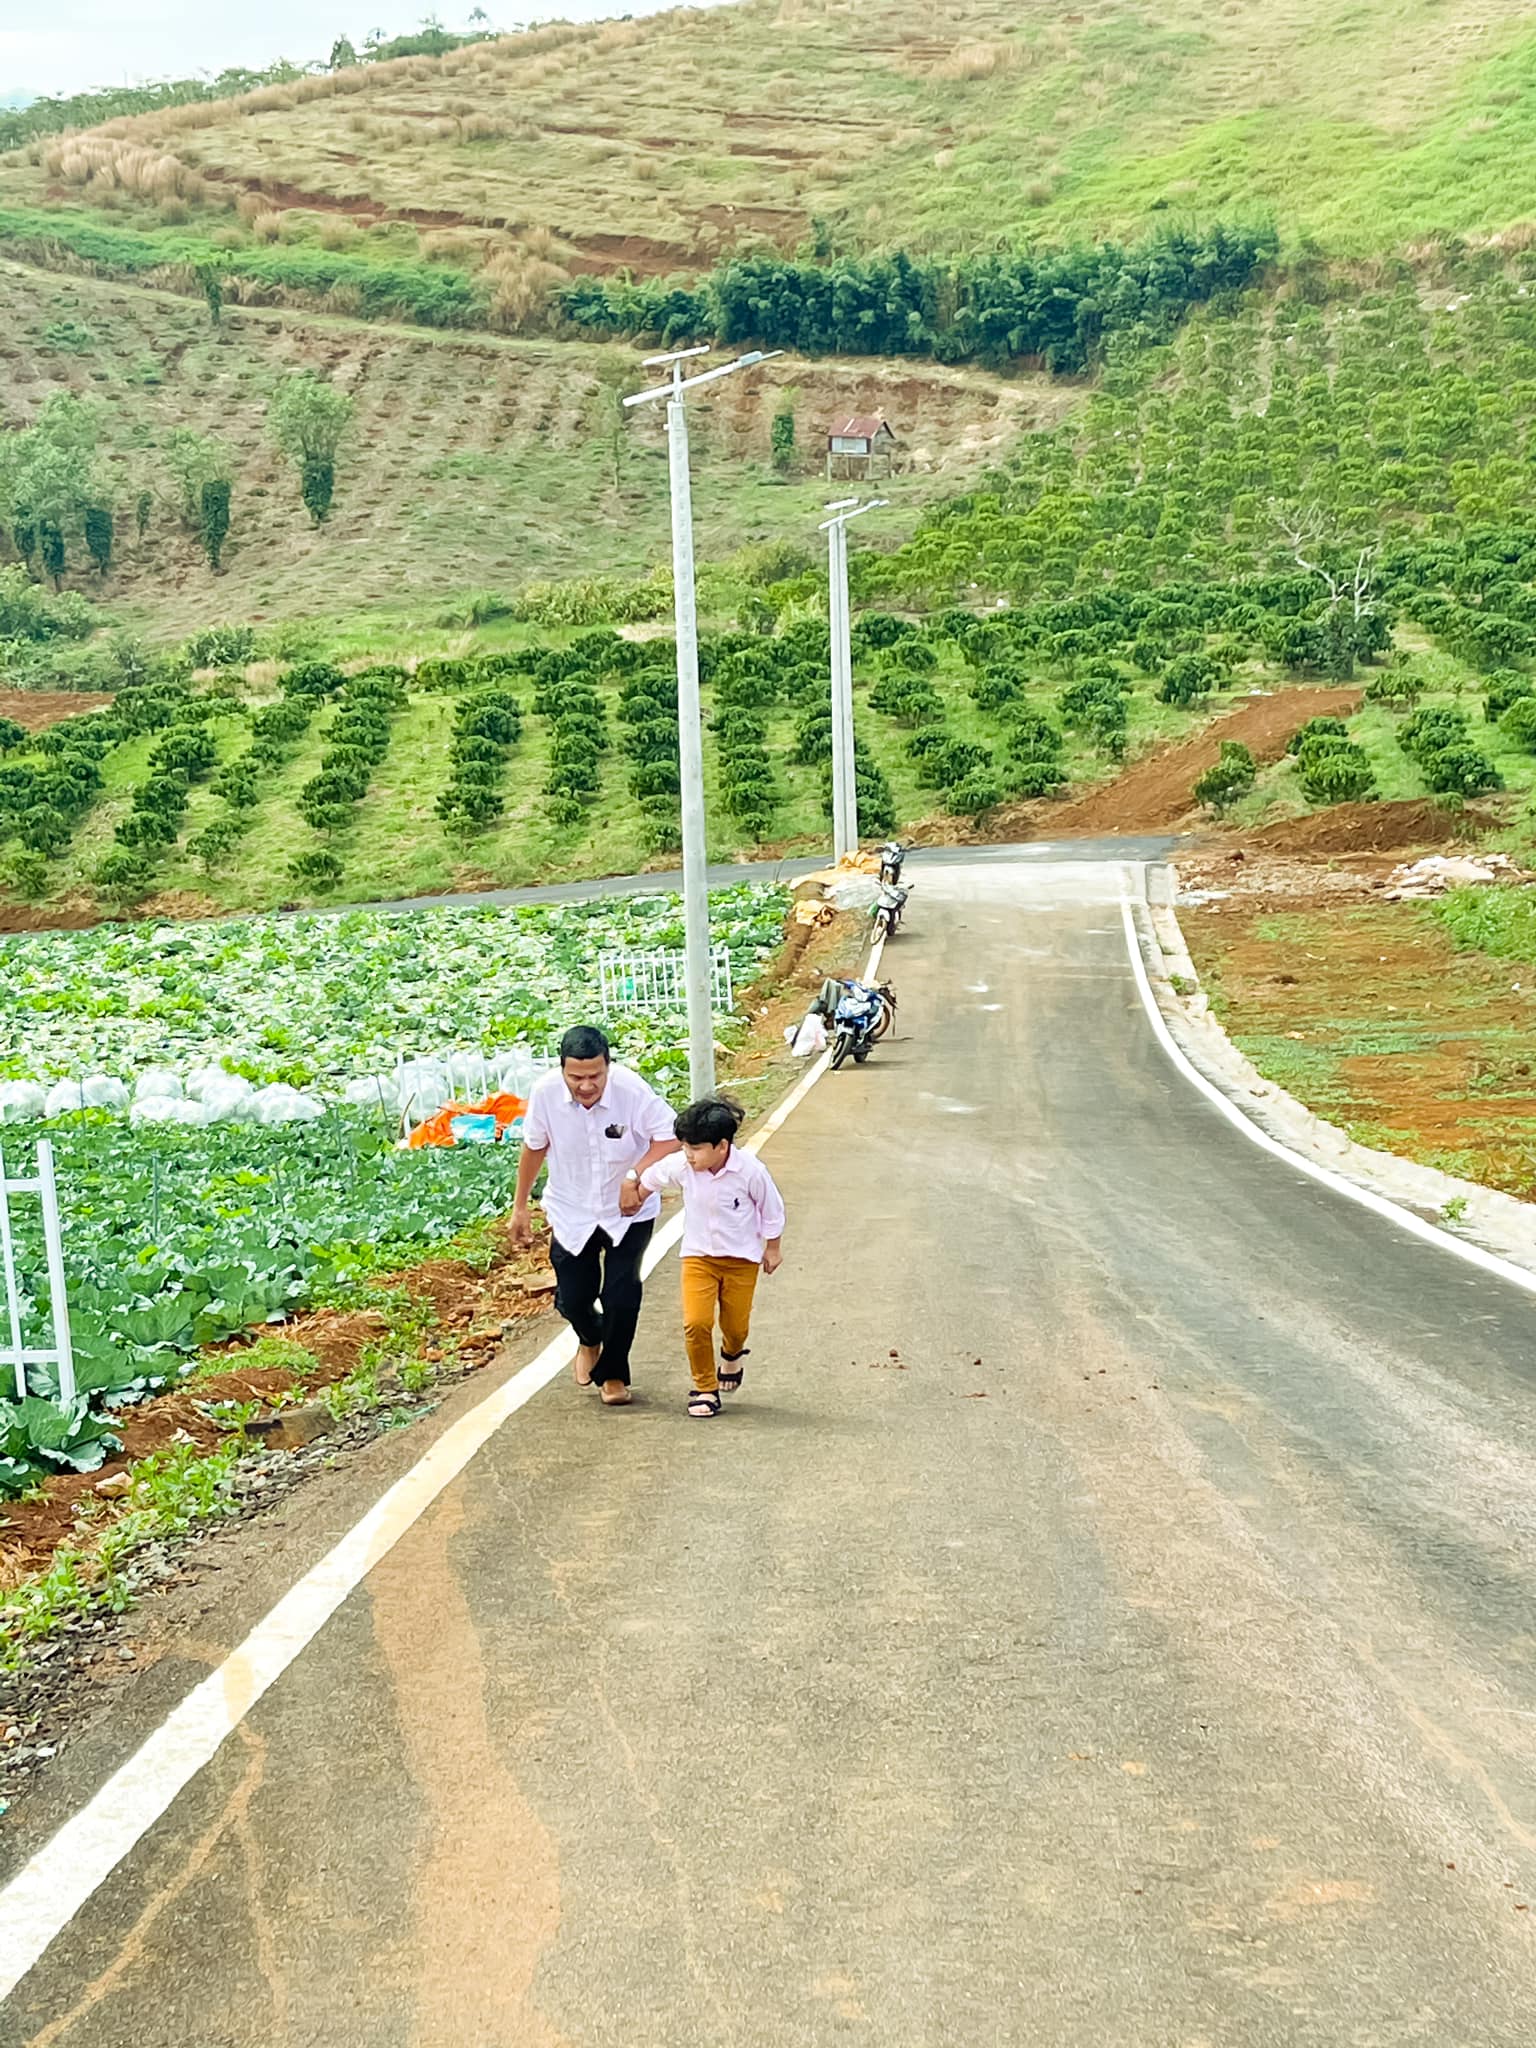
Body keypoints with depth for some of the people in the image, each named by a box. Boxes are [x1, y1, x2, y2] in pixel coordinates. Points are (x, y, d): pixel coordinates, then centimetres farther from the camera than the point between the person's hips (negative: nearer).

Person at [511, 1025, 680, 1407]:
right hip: (572, 1213, 2)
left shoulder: (631, 1090, -28)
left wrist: (639, 1173, -33)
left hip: (628, 1212, -2)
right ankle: (590, 1341, 46)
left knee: (621, 1297, -7)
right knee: (572, 1299, 8)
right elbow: (534, 1147, -2)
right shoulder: (545, 1092, -20)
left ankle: (613, 1373, 21)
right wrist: (520, 1206, 6)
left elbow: (669, 1136, -18)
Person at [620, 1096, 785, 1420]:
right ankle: (705, 1388, 6)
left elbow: (772, 1212, -6)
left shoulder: (751, 1171, -22)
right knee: (696, 1323, -13)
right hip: (698, 1256, 1)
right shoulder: (680, 1167, -16)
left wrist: (772, 1249, 4)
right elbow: (649, 1178, 6)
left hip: (741, 1259, -1)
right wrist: (633, 1196, 22)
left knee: (735, 1326, 8)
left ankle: (732, 1356, 46)